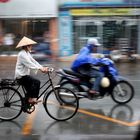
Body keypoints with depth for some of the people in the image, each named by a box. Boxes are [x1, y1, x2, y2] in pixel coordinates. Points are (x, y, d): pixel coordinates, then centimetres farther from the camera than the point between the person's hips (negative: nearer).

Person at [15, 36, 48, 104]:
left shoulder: (27, 53, 14)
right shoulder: (22, 54, -18)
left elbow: (33, 61, 8)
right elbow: (29, 64, -26)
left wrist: (43, 67, -4)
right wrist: (40, 68, -30)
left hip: (25, 75, 11)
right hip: (21, 76, -11)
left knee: (30, 90, 14)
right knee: (36, 82, -21)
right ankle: (32, 99, -12)